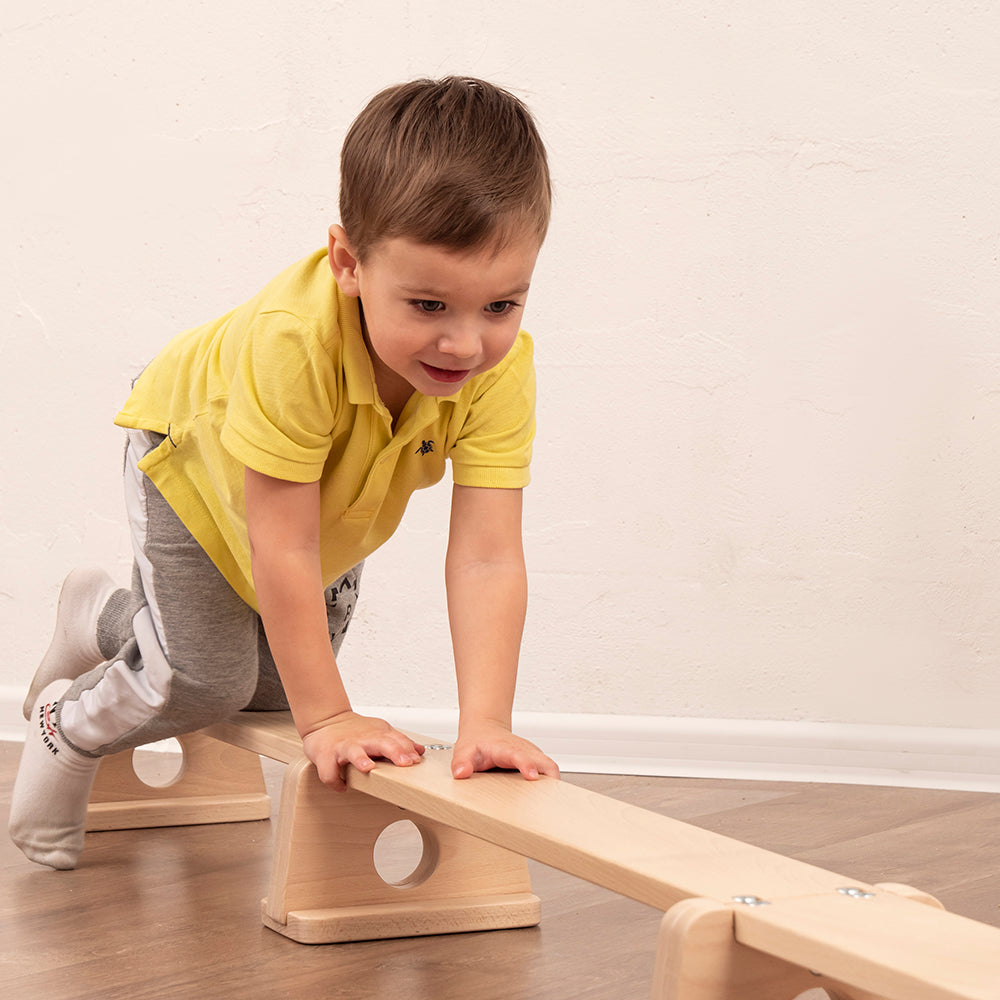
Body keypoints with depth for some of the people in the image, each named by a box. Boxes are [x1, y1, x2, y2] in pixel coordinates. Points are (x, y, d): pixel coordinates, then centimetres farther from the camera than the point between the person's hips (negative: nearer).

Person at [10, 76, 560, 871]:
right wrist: (327, 718, -38)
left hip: (337, 508, 5)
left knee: (276, 685, 13)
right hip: (193, 459, -5)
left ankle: (106, 620, 40)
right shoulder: (293, 340, -48)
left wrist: (485, 724, -46)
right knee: (203, 682, -12)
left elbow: (487, 559, -38)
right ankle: (66, 725, 21)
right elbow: (283, 552, -42)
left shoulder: (504, 371, -37)